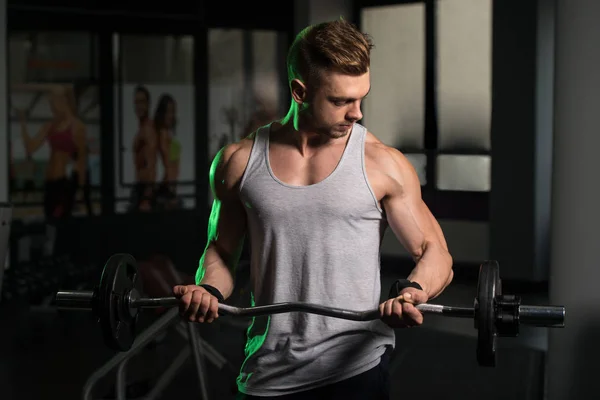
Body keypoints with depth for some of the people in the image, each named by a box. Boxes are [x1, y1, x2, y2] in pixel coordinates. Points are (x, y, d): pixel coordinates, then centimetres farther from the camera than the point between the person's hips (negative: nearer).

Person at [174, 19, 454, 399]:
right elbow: (221, 249, 14)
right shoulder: (239, 161, 3)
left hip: (355, 367, -2)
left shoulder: (383, 164, -3)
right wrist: (209, 290, -7)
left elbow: (435, 254, 0)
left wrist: (414, 291, -21)